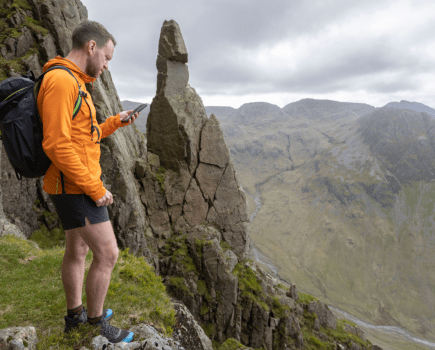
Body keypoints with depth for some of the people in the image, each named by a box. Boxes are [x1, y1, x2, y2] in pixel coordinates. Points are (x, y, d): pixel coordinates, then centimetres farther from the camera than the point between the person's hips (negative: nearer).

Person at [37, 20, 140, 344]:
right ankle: (96, 325, 16)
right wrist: (95, 189, -21)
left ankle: (75, 315, 36)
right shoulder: (61, 80, -19)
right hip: (76, 188, -11)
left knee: (78, 250, 19)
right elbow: (57, 145, -26)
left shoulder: (73, 83, 15)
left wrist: (116, 122, 14)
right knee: (108, 254, -4)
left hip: (77, 187, 11)